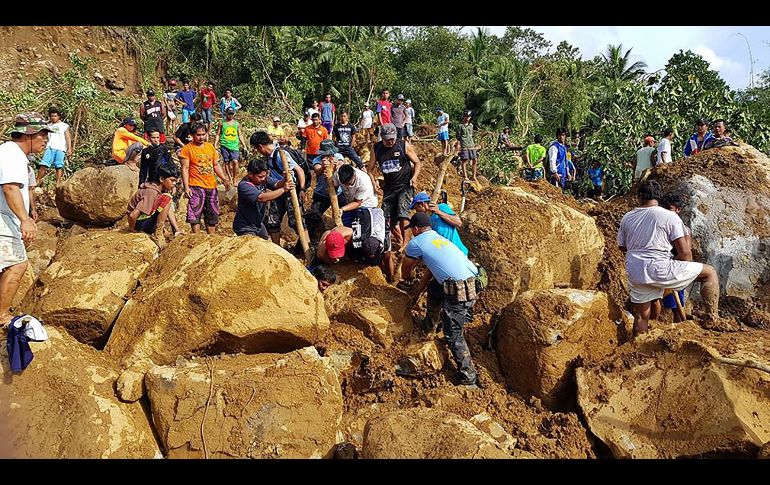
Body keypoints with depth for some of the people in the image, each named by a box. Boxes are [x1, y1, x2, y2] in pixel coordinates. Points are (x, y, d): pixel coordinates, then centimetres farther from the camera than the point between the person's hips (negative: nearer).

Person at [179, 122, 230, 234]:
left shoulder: (210, 147, 12)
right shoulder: (187, 148, -4)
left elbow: (216, 165, 18)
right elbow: (185, 168, -8)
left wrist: (225, 179, 6)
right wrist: (186, 187, -15)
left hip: (211, 186, 6)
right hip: (196, 186, -5)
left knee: (212, 215, 12)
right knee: (195, 214, -7)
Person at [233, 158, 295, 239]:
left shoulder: (263, 179, -4)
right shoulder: (243, 185, -28)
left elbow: (277, 184, -16)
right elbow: (262, 198, -39)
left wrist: (285, 180, -38)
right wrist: (283, 189, -38)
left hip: (258, 224, 8)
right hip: (245, 228, -8)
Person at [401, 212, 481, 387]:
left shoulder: (416, 243, 5)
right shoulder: (440, 238, 27)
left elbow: (406, 271, 22)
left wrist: (409, 278, 45)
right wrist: (418, 291, 45)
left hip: (459, 292, -8)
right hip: (473, 282, 8)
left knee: (453, 335, -2)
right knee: (434, 287, 30)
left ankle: (469, 379, -2)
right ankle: (429, 324, 46)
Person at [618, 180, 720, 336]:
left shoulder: (627, 218, 10)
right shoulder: (670, 216, -1)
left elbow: (622, 247, 23)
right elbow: (685, 253, -4)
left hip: (635, 274, 5)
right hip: (660, 270, -5)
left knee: (641, 316, 17)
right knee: (710, 272, 10)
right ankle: (712, 320, 7)